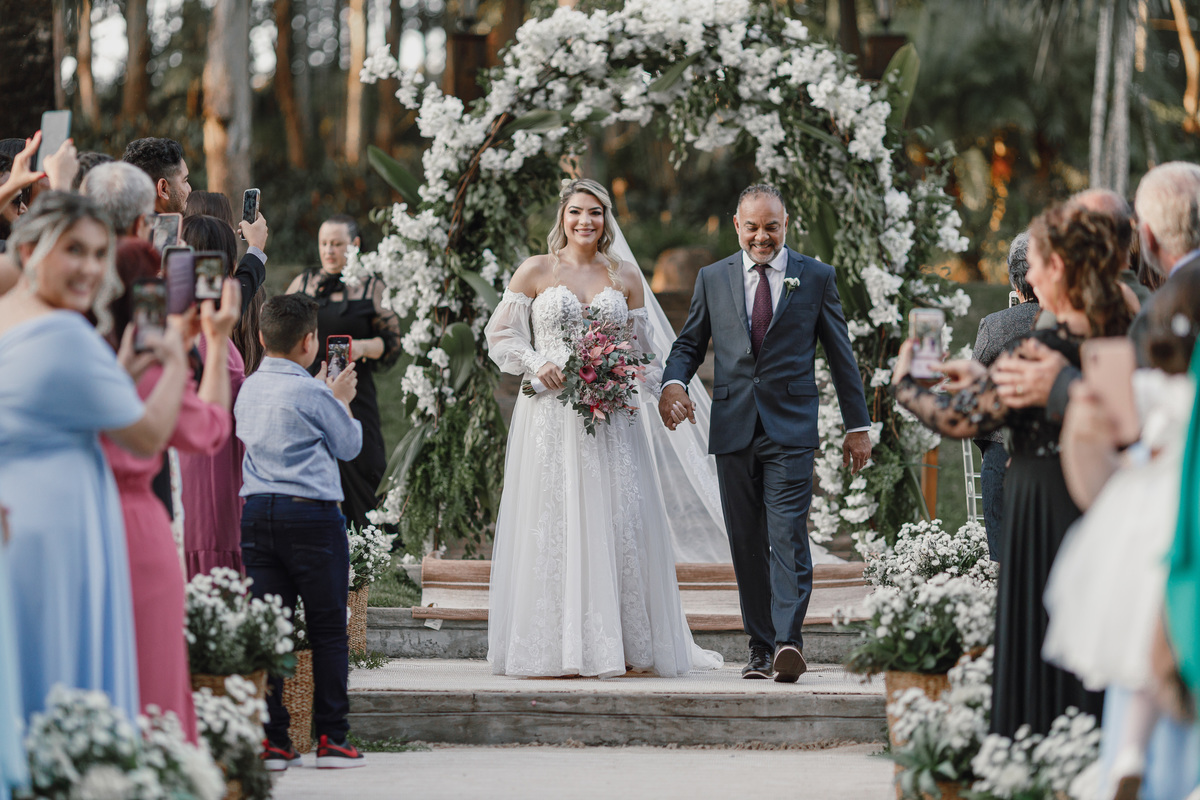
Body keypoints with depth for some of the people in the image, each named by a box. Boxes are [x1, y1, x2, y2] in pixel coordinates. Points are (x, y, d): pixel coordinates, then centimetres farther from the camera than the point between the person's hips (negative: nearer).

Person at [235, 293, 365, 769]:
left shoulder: (248, 390, 10)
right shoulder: (312, 394, -8)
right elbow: (348, 445, 3)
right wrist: (341, 399, 19)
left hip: (256, 511, 6)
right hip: (311, 514, -6)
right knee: (328, 628, 2)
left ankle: (271, 739, 2)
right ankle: (331, 738, 3)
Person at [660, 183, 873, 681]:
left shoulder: (816, 278, 6)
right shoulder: (713, 279, 11)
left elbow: (841, 355, 9)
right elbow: (689, 342, 15)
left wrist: (858, 425, 8)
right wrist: (673, 382, -7)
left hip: (790, 429, -3)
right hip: (733, 429, 3)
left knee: (788, 536, -14)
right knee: (746, 543, 5)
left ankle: (788, 641, -21)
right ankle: (761, 646, 11)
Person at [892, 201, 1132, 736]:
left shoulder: (1035, 353, -18)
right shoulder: (1125, 341, 2)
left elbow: (958, 420, -10)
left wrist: (904, 383, 9)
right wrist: (983, 377, 26)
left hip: (1045, 518, -6)